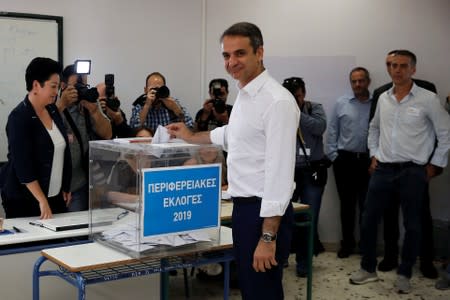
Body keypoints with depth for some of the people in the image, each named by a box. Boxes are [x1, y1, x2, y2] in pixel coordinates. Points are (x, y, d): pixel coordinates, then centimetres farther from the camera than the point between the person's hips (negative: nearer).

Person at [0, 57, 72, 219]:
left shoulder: (52, 110, 7)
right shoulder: (19, 118, -15)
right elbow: (23, 164, -20)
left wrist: (66, 187, 15)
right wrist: (42, 201, -23)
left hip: (56, 196, 6)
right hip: (25, 198, -6)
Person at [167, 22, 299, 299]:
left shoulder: (277, 101, -20)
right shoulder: (244, 95, 10)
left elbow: (279, 172, -24)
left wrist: (268, 236, -25)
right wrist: (190, 137, 40)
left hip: (264, 213, -9)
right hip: (244, 207, 9)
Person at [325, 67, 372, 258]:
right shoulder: (341, 104, 6)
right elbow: (332, 132, 7)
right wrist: (333, 155, 2)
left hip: (368, 161, -1)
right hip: (345, 160, 2)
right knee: (347, 203, 8)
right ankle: (347, 243, 19)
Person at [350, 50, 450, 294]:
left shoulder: (428, 99, -7)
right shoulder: (383, 98, 7)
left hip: (412, 172, -4)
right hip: (383, 170, 4)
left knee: (412, 226, 5)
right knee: (368, 220, 6)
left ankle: (404, 275, 20)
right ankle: (368, 269, 22)